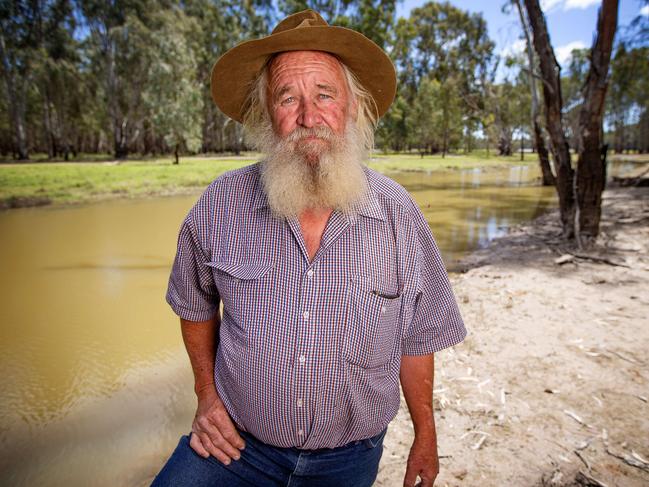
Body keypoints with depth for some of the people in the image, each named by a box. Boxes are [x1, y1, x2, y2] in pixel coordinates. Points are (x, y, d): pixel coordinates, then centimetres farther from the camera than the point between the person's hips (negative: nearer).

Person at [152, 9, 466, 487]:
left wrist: (425, 438, 5)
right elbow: (195, 304, 5)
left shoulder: (398, 214, -14)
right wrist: (207, 393, 1)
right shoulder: (222, 203, -13)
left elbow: (417, 338, -3)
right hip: (235, 443, 0)